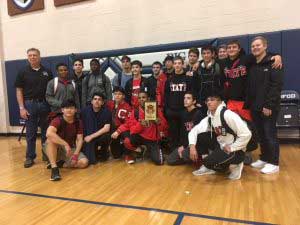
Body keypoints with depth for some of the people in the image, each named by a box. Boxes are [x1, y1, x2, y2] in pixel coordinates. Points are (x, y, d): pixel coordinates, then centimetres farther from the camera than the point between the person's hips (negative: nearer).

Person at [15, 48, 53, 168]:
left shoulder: (47, 72, 6)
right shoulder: (23, 72, 2)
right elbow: (19, 90, 1)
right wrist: (21, 108, -6)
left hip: (45, 104, 1)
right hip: (30, 104, -1)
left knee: (46, 131, 9)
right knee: (30, 133, 5)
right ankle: (30, 157, 15)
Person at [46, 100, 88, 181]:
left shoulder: (78, 122, -3)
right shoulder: (57, 120, -18)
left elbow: (79, 139, -5)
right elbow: (49, 133, -38)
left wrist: (76, 154, -19)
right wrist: (65, 144, -39)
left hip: (71, 148, 3)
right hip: (57, 147, -3)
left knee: (84, 162, -20)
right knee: (50, 140, -36)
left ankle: (64, 164, 1)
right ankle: (54, 167, -31)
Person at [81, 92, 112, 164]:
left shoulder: (106, 111, -10)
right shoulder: (85, 110, -4)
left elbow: (106, 128, -18)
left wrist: (91, 136, -22)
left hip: (101, 136, 0)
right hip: (87, 137, 0)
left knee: (106, 136, -35)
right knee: (91, 161, -21)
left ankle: (103, 153, -3)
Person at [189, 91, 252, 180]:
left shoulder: (228, 115, -22)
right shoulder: (209, 118, 2)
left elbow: (246, 134, -25)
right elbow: (194, 131, 2)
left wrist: (231, 148, -20)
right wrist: (192, 146, -15)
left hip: (236, 150, -7)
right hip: (221, 146, 7)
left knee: (210, 161, -28)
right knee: (200, 137, -8)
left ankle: (235, 165, 1)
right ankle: (209, 166, 7)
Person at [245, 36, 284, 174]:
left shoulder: (273, 63, -6)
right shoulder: (252, 66, 14)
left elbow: (277, 85, -15)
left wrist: (269, 105, -21)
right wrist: (248, 104, 7)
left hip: (268, 107, -6)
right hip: (255, 107, 6)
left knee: (270, 135, -1)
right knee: (261, 135, 13)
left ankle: (273, 163, 10)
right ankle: (264, 159, 25)